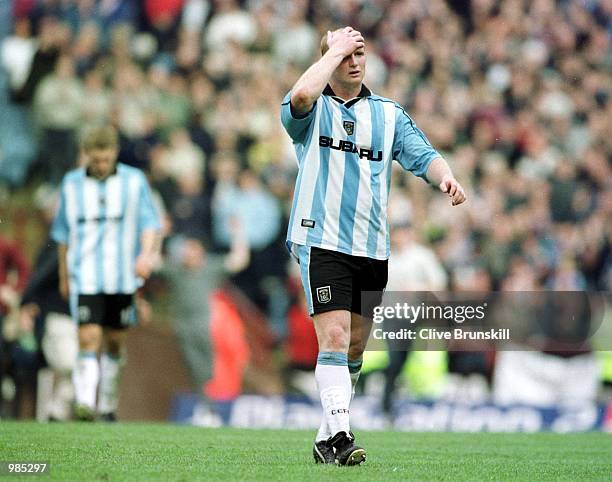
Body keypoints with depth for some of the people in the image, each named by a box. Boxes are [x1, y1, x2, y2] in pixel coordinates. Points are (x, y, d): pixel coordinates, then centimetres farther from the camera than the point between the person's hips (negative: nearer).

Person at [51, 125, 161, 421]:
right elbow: (63, 233, 13)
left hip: (122, 276, 1)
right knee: (88, 338, -15)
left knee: (115, 342, 9)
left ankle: (108, 405, 24)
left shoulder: (134, 181, 2)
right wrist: (64, 276, 16)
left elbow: (149, 222, 1)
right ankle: (84, 402, -22)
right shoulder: (72, 184, 4)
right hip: (85, 277, -1)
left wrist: (146, 253, -18)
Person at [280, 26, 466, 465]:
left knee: (355, 348, 9)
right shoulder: (312, 110, 3)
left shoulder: (389, 113, 15)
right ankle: (339, 434, -22)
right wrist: (335, 49, -11)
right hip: (321, 242, -5)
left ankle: (327, 436, 20)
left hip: (372, 248, 5)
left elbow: (421, 154, 2)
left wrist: (445, 176, -20)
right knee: (334, 338, -17)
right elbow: (301, 96, -22)